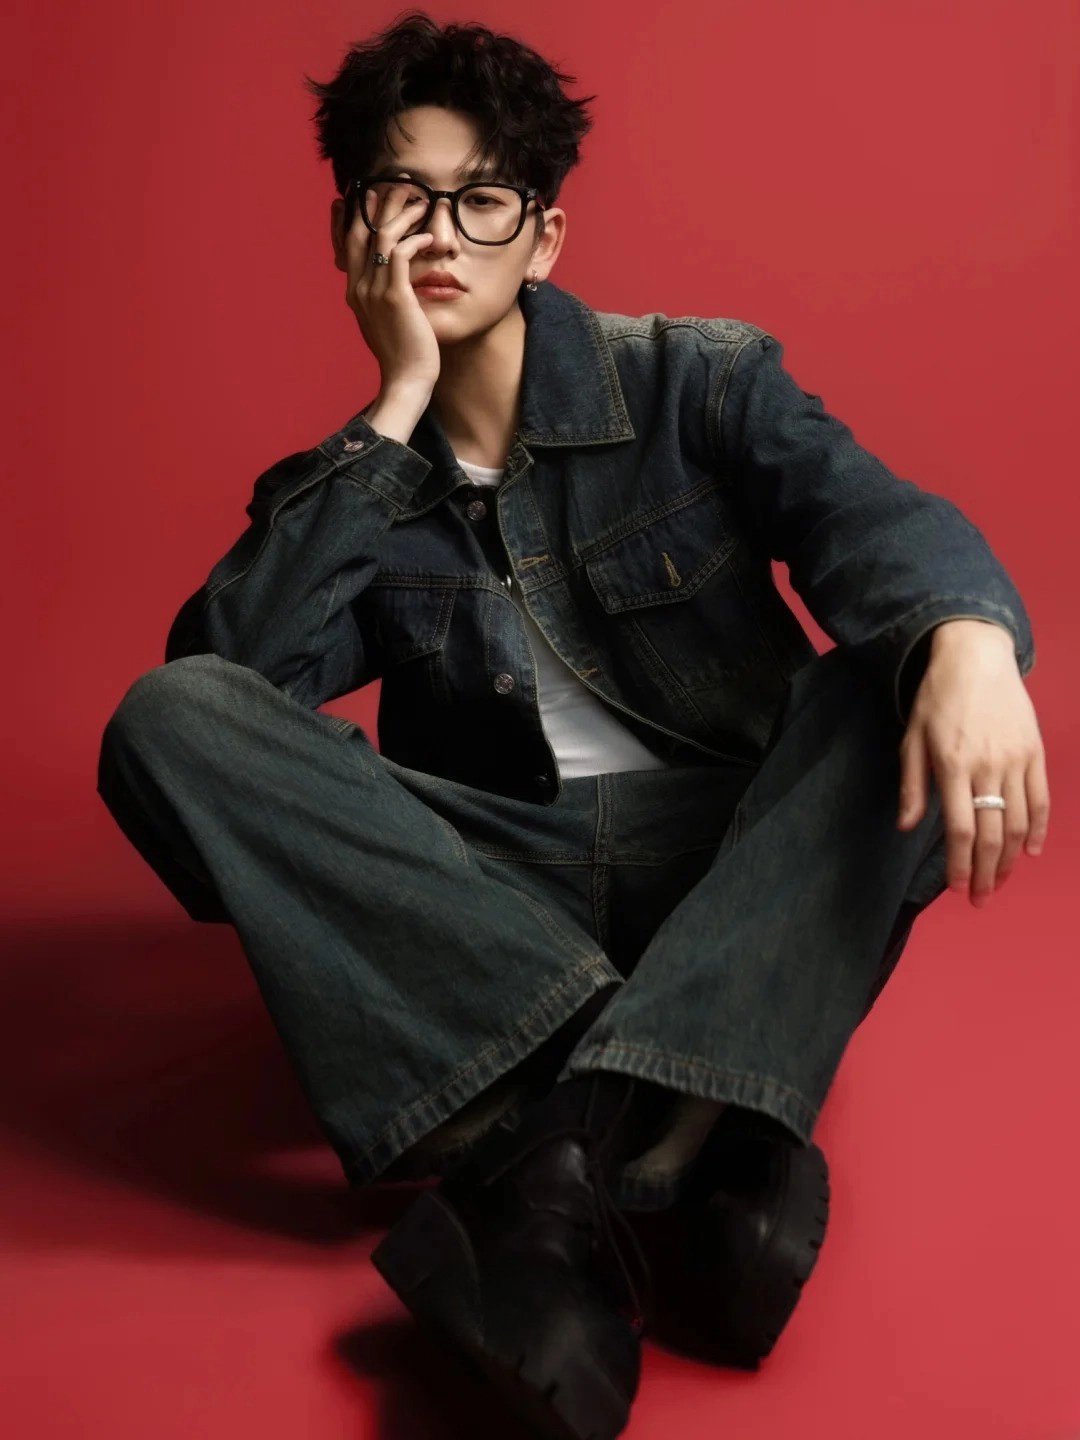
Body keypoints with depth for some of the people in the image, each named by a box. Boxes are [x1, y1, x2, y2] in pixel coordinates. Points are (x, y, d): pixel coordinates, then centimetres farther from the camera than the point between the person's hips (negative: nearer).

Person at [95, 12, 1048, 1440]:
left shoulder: (700, 383, 5)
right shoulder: (343, 491, 9)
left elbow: (871, 518, -14)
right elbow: (223, 673, -9)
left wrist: (968, 635, -38)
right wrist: (395, 413, -10)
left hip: (739, 876, -1)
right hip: (489, 901, 2)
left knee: (917, 675, -27)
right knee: (168, 719, -18)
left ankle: (556, 1173, -42)